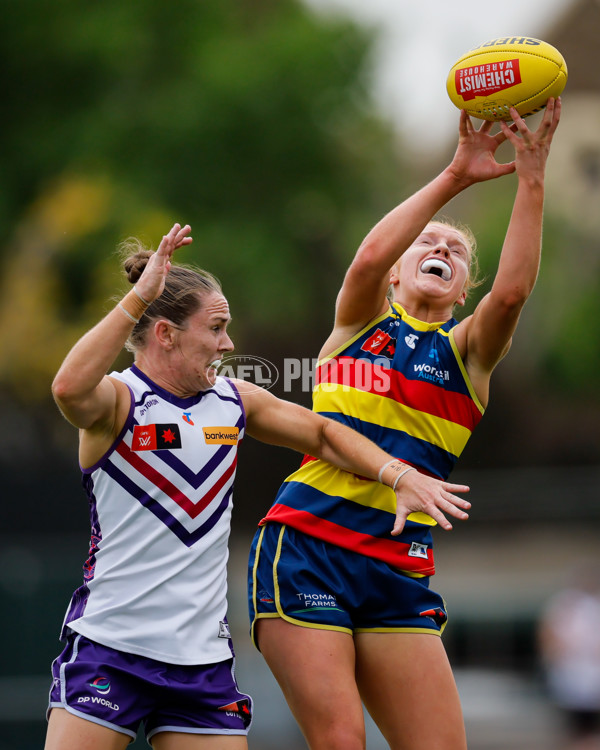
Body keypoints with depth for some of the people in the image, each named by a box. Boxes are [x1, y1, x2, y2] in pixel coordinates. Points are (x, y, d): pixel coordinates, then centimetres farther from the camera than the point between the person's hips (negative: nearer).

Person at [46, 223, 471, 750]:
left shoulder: (233, 401, 11)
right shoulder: (118, 399, -8)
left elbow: (323, 434, 22)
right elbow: (70, 389, -31)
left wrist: (400, 476, 7)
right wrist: (139, 297, -32)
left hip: (202, 656, 6)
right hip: (108, 645, -5)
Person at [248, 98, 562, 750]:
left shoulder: (469, 351, 14)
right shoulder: (360, 322, 12)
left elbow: (512, 289, -7)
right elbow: (369, 258, -11)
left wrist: (531, 180, -14)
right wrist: (454, 177, -13)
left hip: (397, 573, 3)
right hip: (303, 549, -3)